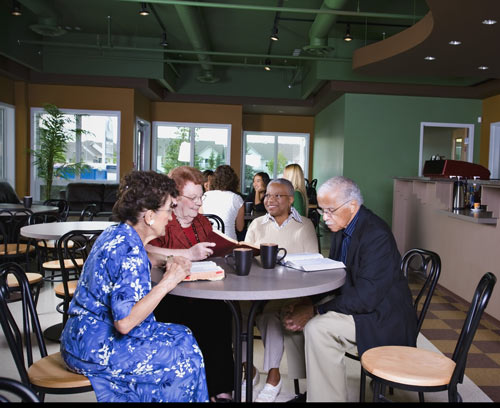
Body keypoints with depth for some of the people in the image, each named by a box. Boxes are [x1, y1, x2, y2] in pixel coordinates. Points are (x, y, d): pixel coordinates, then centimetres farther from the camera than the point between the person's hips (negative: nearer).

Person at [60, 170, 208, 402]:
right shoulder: (129, 251, -26)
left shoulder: (116, 233, 4)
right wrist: (166, 283, -24)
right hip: (96, 347, -9)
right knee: (185, 356, -4)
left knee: (183, 337, 9)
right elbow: (125, 321, -30)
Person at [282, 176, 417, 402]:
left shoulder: (377, 235, -25)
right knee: (291, 314, 5)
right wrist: (308, 303, -10)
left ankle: (327, 396, -10)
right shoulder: (342, 228, 3)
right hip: (354, 305, 9)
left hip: (381, 319, -9)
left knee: (317, 328, -28)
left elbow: (365, 297, -28)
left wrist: (316, 310, -24)